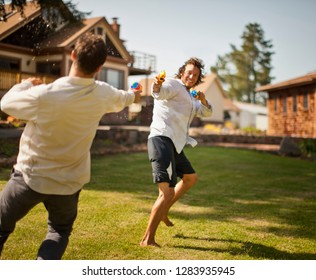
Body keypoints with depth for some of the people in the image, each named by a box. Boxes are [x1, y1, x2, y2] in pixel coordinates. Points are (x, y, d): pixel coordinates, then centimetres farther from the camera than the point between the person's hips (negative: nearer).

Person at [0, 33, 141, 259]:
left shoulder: (43, 95, -26)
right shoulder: (103, 94, -10)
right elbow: (120, 99, 16)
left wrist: (26, 84, 15)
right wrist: (132, 96, 41)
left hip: (30, 177, -3)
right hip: (69, 182, 3)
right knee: (60, 231, 25)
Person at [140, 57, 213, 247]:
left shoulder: (190, 98, 28)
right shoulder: (174, 85, -1)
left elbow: (206, 112, 23)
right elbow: (160, 92, -23)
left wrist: (203, 101, 1)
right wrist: (157, 86, -48)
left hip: (175, 145, 10)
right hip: (162, 140, -10)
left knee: (191, 178, 27)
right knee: (167, 192, -20)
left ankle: (163, 211, 30)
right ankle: (148, 239, -15)